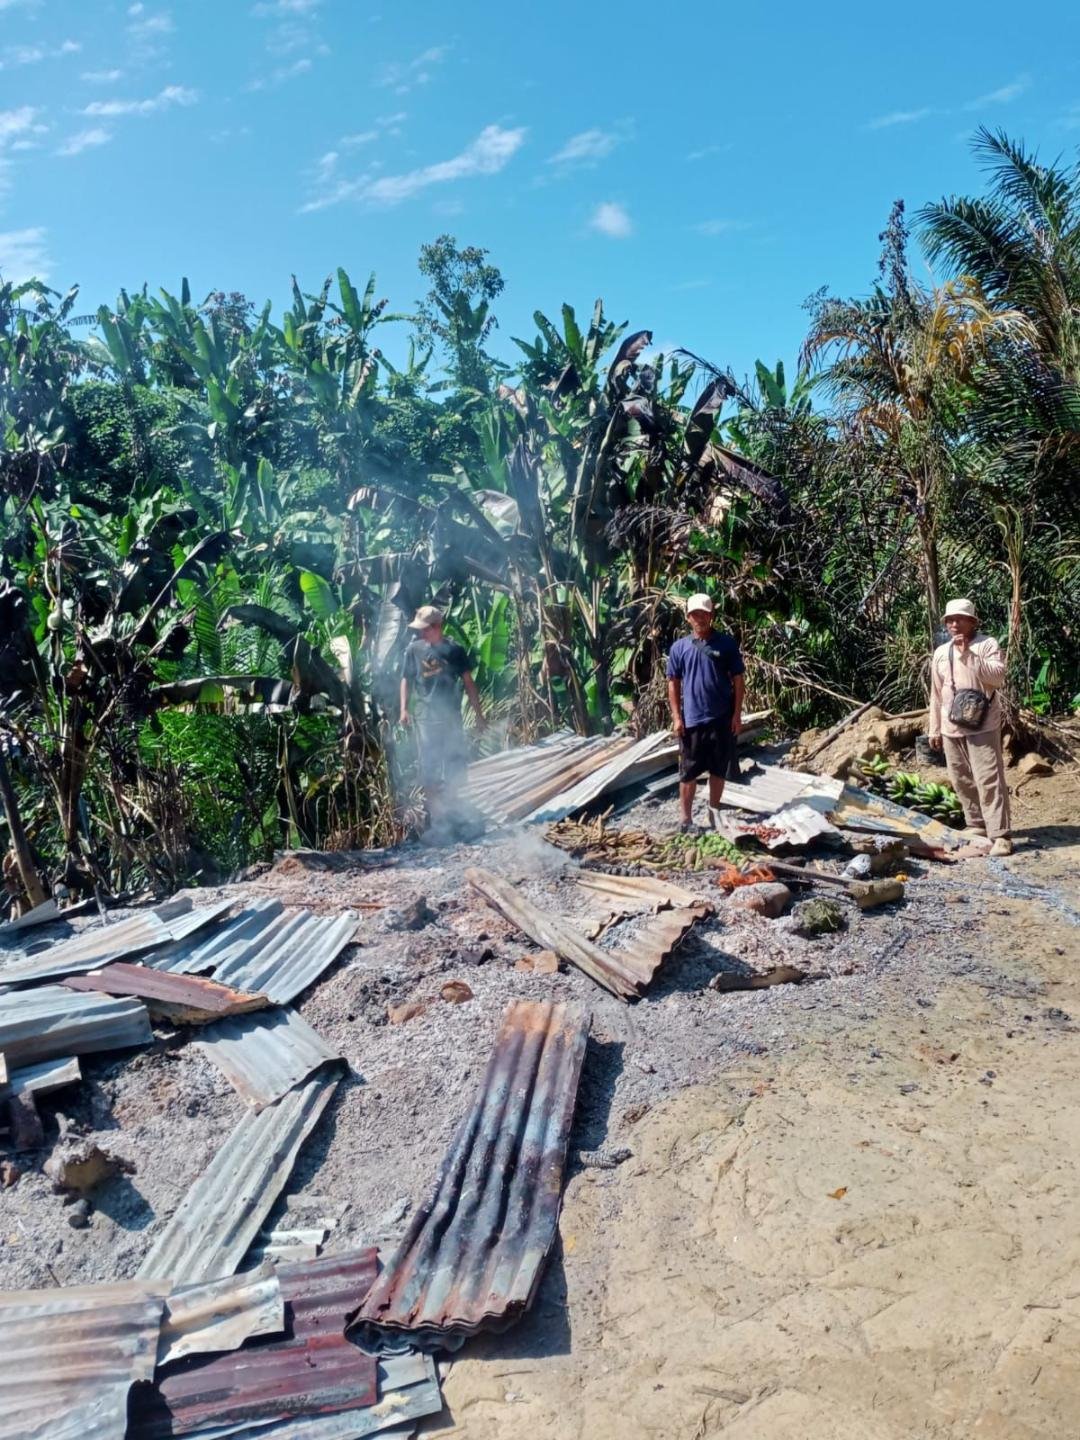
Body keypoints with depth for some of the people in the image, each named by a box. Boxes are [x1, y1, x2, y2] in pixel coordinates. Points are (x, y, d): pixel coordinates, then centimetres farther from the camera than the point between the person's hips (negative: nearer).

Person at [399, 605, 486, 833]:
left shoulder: (454, 649, -2)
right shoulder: (415, 649, -1)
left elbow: (468, 682, 2)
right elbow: (407, 680, 6)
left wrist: (478, 714, 1)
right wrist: (404, 708, -5)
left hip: (452, 716, 0)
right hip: (426, 718, 0)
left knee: (458, 763, 5)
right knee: (429, 768, 4)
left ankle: (447, 805, 26)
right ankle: (435, 814, 16)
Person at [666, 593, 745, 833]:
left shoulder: (726, 643, -1)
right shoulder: (679, 647, 1)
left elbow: (738, 680, 2)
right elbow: (673, 683, 4)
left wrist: (737, 714, -4)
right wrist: (676, 717, -3)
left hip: (722, 718, 0)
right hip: (692, 719, 0)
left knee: (719, 769, 11)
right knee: (689, 772, 4)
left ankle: (714, 812, 27)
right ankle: (686, 819, 13)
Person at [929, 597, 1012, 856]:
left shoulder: (987, 644, -3)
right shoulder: (940, 653, 13)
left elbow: (998, 677, -18)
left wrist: (969, 654, -21)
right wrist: (934, 729, 16)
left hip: (982, 726, -6)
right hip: (951, 728, 6)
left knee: (989, 780, -9)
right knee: (962, 781, 11)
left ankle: (1000, 835, -8)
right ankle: (977, 826, 24)